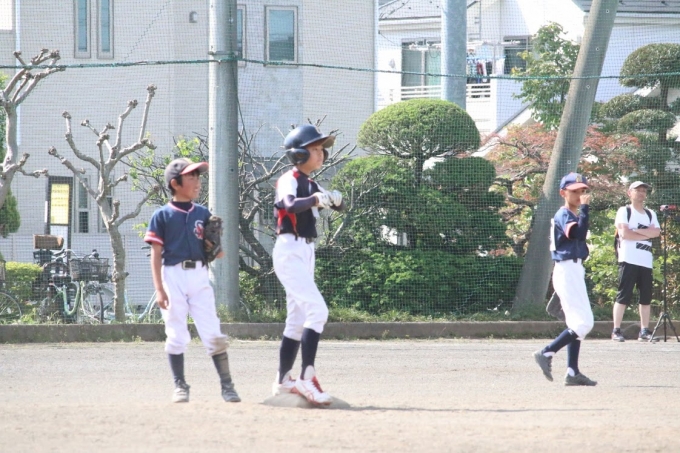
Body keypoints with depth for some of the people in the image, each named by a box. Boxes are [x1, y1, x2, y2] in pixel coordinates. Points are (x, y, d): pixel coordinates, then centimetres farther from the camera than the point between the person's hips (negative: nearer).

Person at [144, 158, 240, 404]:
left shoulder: (203, 214, 11)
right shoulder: (162, 216, 1)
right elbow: (156, 254, -1)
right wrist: (159, 289, -9)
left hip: (199, 275, 2)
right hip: (173, 276, -2)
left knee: (213, 333, -3)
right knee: (177, 335, 2)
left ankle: (226, 384, -1)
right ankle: (180, 386, 11)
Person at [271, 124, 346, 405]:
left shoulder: (311, 185, 17)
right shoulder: (290, 180, -10)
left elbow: (339, 206, 11)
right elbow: (291, 205, -32)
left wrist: (335, 200, -12)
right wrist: (316, 199, -50)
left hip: (305, 253, 10)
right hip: (289, 251, -10)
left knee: (298, 319, 13)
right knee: (317, 309, -21)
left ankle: (283, 382, 20)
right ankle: (307, 378, -26)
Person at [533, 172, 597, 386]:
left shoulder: (572, 216, 17)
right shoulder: (564, 215, -13)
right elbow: (579, 234, -28)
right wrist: (584, 208, -27)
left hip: (574, 271, 10)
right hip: (568, 271, -10)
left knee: (577, 323, 9)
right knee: (584, 322, -15)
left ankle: (572, 372, 9)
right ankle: (546, 353, -13)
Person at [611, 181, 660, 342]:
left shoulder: (651, 214, 18)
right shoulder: (624, 211, 2)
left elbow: (656, 232, 0)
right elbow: (624, 233, -13)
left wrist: (636, 231, -10)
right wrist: (647, 234, -5)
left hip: (646, 261, 6)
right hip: (629, 260, -6)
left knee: (646, 297, 5)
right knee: (624, 295, -8)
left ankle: (644, 331, 9)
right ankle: (616, 330, -7)